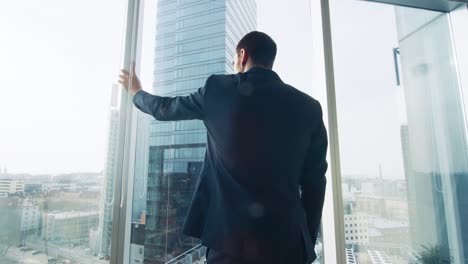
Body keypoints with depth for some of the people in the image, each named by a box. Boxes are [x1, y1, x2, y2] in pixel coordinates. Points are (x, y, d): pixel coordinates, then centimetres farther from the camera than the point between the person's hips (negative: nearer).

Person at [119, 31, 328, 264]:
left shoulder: (218, 88, -1)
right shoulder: (308, 107, 3)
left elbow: (165, 109, 15)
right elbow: (314, 182, 3)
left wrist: (136, 92, 37)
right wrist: (307, 242, 14)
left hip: (231, 236, -2)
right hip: (289, 241, 3)